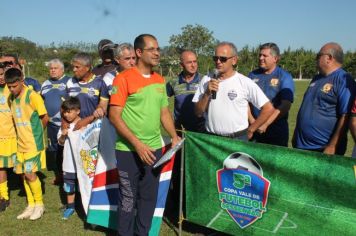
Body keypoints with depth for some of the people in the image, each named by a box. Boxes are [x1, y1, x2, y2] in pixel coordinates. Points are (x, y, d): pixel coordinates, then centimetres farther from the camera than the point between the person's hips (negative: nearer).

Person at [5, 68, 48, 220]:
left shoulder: (32, 96, -15)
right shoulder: (12, 98, 7)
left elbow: (45, 118, -10)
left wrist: (35, 132, 4)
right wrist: (22, 132, 6)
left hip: (34, 143, -7)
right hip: (21, 143, 7)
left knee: (30, 173, -7)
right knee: (23, 174, 9)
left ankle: (39, 204, 11)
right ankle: (31, 205, 21)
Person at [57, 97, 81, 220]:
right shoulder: (64, 125, 2)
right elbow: (60, 143, 6)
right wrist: (63, 135, -13)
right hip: (68, 162, 5)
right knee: (69, 185, 17)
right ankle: (70, 206, 33)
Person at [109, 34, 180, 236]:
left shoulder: (160, 80, 8)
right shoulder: (124, 78, -10)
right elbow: (114, 116, -14)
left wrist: (174, 136, 2)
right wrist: (137, 144, -20)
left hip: (154, 149, 6)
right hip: (129, 150, -5)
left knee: (149, 197, 15)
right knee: (128, 199, 7)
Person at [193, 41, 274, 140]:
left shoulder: (245, 82, -8)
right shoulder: (207, 80, 2)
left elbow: (268, 108, -6)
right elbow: (198, 112, 2)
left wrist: (250, 130, -3)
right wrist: (207, 94, -13)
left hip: (238, 139, -2)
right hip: (211, 138, 3)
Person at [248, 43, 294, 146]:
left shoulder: (285, 77, -4)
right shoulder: (252, 75, 6)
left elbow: (285, 105, -12)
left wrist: (266, 124, -17)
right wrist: (252, 121, -9)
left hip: (277, 128, -2)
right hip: (254, 128, 3)